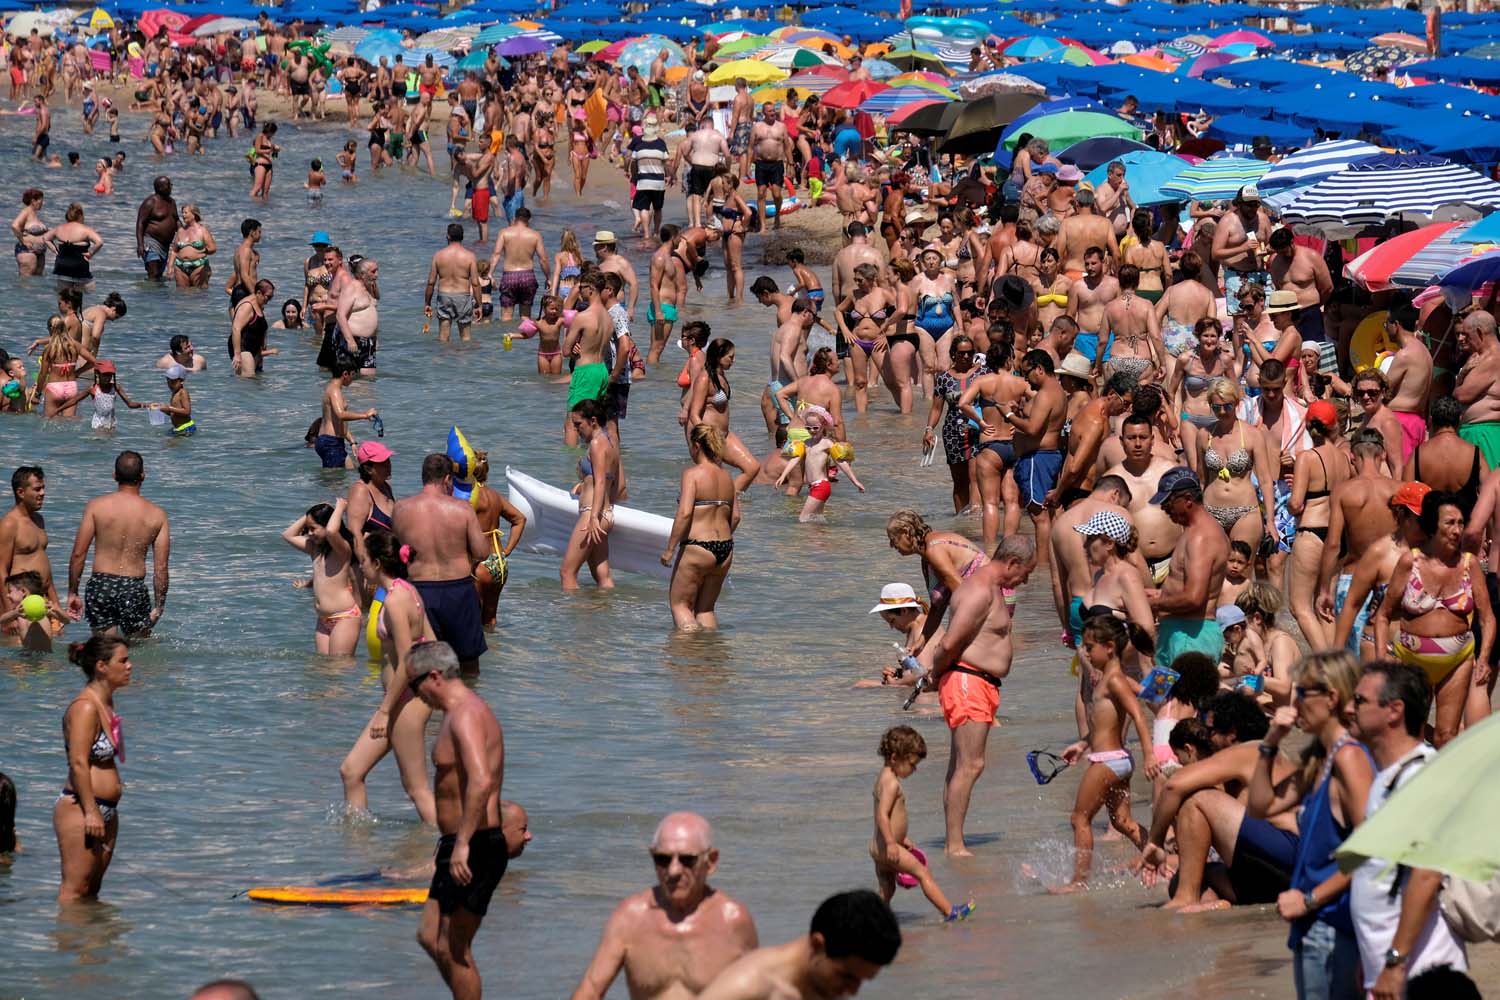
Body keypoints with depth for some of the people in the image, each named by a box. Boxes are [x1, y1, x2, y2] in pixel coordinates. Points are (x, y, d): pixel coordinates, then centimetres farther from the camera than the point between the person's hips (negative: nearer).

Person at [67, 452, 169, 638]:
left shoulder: (96, 506, -2)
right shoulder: (157, 515, 0)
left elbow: (78, 554, -2)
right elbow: (161, 567, 0)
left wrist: (72, 593, 7)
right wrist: (159, 606, 9)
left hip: (100, 586, 1)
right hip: (134, 588, -1)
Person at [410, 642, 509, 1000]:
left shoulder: (466, 715, -17)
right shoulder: (461, 712, 17)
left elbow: (481, 781, -32)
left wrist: (462, 845, -32)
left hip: (474, 850, -11)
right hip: (461, 846, 11)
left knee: (452, 949, -5)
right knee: (430, 936, 16)